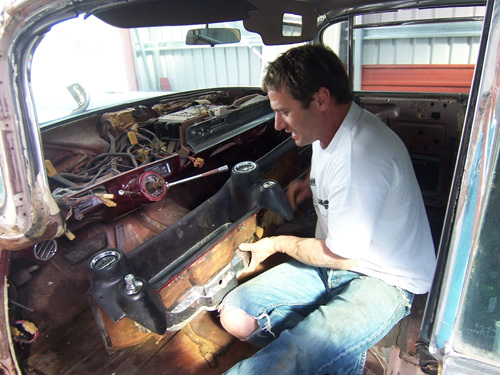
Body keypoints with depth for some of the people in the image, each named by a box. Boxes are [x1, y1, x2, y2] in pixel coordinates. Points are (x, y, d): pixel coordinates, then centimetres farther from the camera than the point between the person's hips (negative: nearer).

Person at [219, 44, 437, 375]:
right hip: (335, 260, 10)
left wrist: (278, 244, -2)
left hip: (384, 280, -10)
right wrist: (311, 182, 9)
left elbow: (341, 256, -19)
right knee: (234, 315, -6)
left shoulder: (363, 155, -28)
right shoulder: (327, 130, 3)